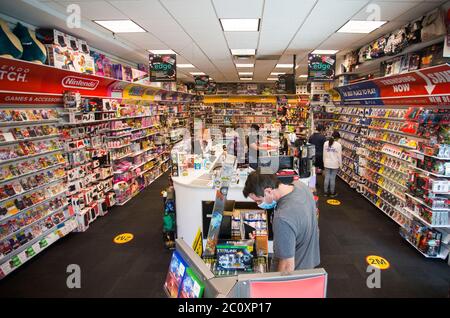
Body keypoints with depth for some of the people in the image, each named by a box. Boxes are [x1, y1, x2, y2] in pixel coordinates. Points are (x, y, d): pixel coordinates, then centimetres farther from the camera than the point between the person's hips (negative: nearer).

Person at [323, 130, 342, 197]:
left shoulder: (326, 143, -1)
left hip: (327, 163, 4)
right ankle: (332, 193, 17)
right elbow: (339, 156, -8)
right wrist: (340, 164, 4)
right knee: (333, 178, 5)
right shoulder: (338, 145, -13)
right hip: (335, 164, -3)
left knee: (327, 178, 11)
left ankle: (326, 192, 19)